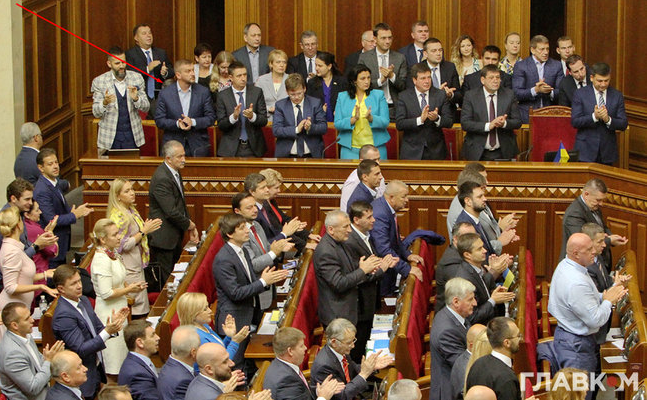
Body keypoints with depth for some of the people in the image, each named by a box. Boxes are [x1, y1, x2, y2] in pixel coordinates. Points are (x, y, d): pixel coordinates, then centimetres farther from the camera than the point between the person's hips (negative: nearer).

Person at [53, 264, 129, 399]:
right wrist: (107, 332, -32)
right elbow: (80, 350, -26)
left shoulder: (84, 301, 4)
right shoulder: (63, 315, -24)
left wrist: (112, 324, -10)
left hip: (96, 371, 8)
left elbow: (98, 330, 11)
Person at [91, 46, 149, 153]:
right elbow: (96, 113, -4)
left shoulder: (137, 78, 3)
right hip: (110, 137, -2)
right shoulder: (99, 81, -3)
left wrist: (136, 99, -17)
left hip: (132, 135, 2)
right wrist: (105, 103, -25)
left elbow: (146, 108, 5)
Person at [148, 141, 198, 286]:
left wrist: (191, 227, 9)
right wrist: (189, 225, -8)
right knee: (164, 279, -2)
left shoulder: (175, 173, 9)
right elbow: (171, 211, -24)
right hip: (163, 237, -10)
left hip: (175, 236, 10)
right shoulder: (162, 179, -23)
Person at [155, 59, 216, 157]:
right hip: (173, 145, -1)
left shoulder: (203, 92, 2)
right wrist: (177, 123, -17)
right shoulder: (165, 93, 1)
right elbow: (159, 120, -1)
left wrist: (193, 122, -15)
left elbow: (211, 118, 1)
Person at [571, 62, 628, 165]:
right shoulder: (580, 94, -1)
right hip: (585, 151, -2)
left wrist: (608, 119, -19)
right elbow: (574, 122, -8)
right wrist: (594, 117, -23)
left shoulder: (617, 96, 5)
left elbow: (623, 124, 1)